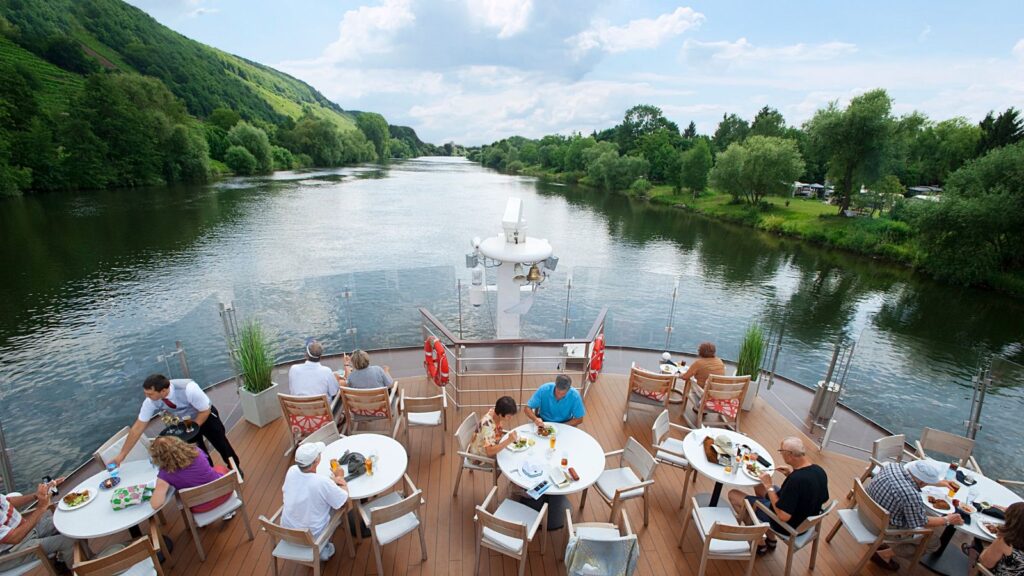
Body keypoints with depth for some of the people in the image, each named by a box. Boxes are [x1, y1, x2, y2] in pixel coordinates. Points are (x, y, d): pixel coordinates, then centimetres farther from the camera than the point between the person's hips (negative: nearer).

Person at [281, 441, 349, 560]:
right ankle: (323, 550, 23)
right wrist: (340, 477, 4)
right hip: (312, 538, -4)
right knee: (337, 504, 15)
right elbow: (345, 499, -14)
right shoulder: (323, 482, -30)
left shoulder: (291, 471, -17)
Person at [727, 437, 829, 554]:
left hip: (787, 524, -8)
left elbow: (783, 516, -32)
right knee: (759, 487, 25)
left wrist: (769, 486, -23)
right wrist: (791, 474, 0)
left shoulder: (795, 480, -38)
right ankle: (771, 539, 27)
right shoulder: (820, 471, -12)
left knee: (734, 495, 2)